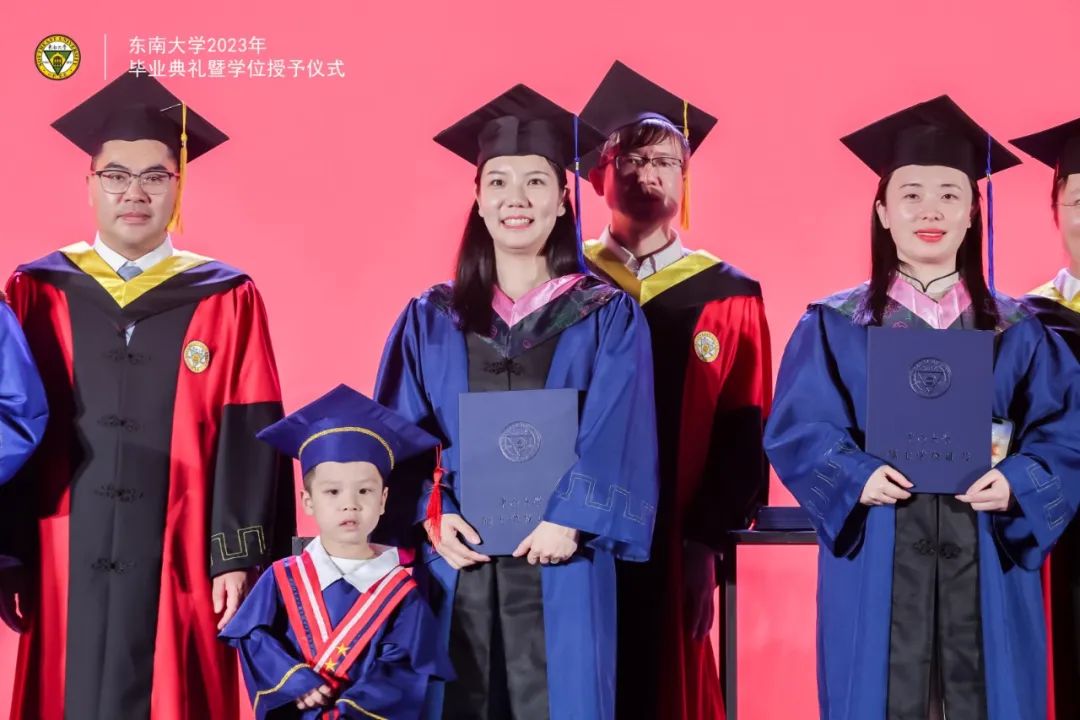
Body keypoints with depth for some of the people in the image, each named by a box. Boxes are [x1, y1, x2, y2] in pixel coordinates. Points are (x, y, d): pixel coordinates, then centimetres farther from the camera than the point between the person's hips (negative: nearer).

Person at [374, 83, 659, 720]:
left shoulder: (608, 318, 5)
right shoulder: (431, 320, 9)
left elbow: (617, 439, -4)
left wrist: (571, 520, -17)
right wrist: (433, 514, -10)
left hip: (559, 565, -1)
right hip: (456, 560, 2)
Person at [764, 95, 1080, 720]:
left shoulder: (1018, 331, 8)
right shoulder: (834, 326, 4)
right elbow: (797, 431, -3)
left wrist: (1016, 482, -16)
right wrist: (857, 477, -20)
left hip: (986, 559, 2)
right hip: (877, 565, -1)